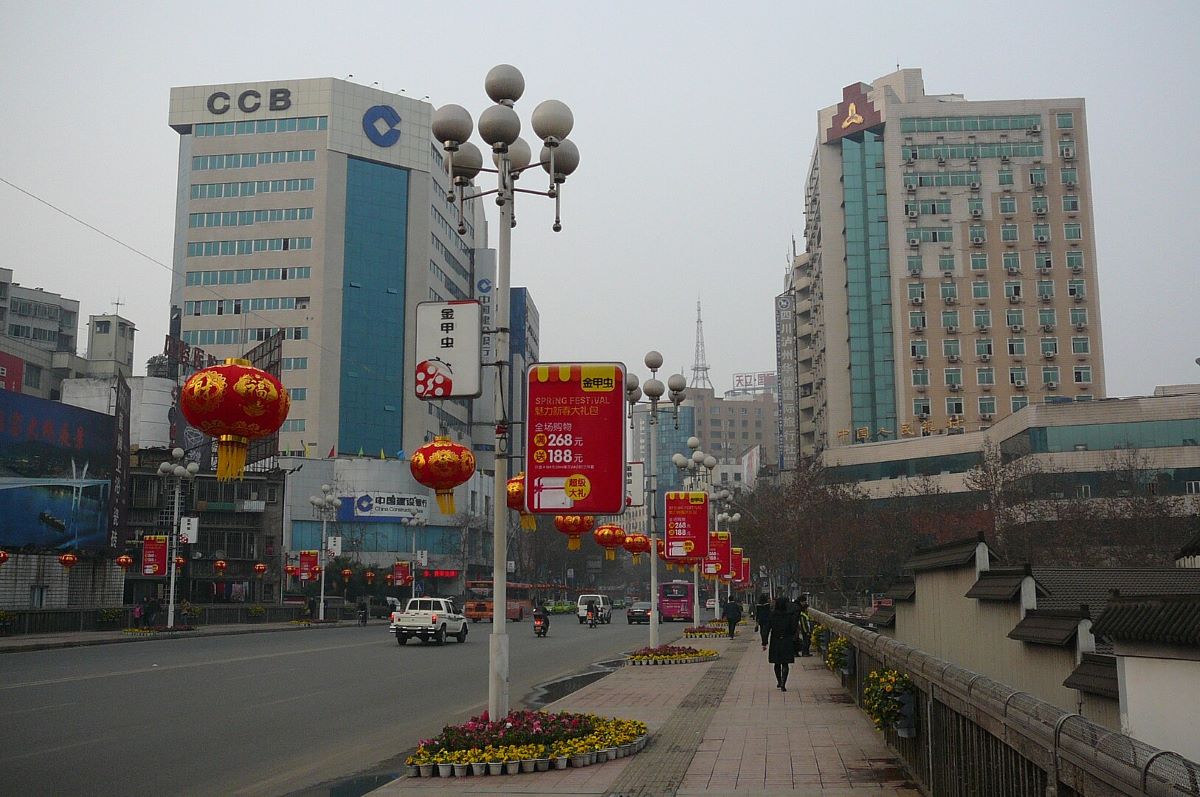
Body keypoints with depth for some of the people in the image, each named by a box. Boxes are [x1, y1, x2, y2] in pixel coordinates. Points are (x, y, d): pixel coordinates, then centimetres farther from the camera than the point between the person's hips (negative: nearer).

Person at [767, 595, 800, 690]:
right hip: (787, 643, -2)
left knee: (777, 664, 18)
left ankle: (779, 682, 32)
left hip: (775, 643, 2)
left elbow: (767, 629, -6)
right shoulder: (790, 615, -10)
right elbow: (794, 629, -8)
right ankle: (783, 685, -11)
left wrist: (765, 642, -1)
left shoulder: (771, 615, -6)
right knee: (785, 664, 2)